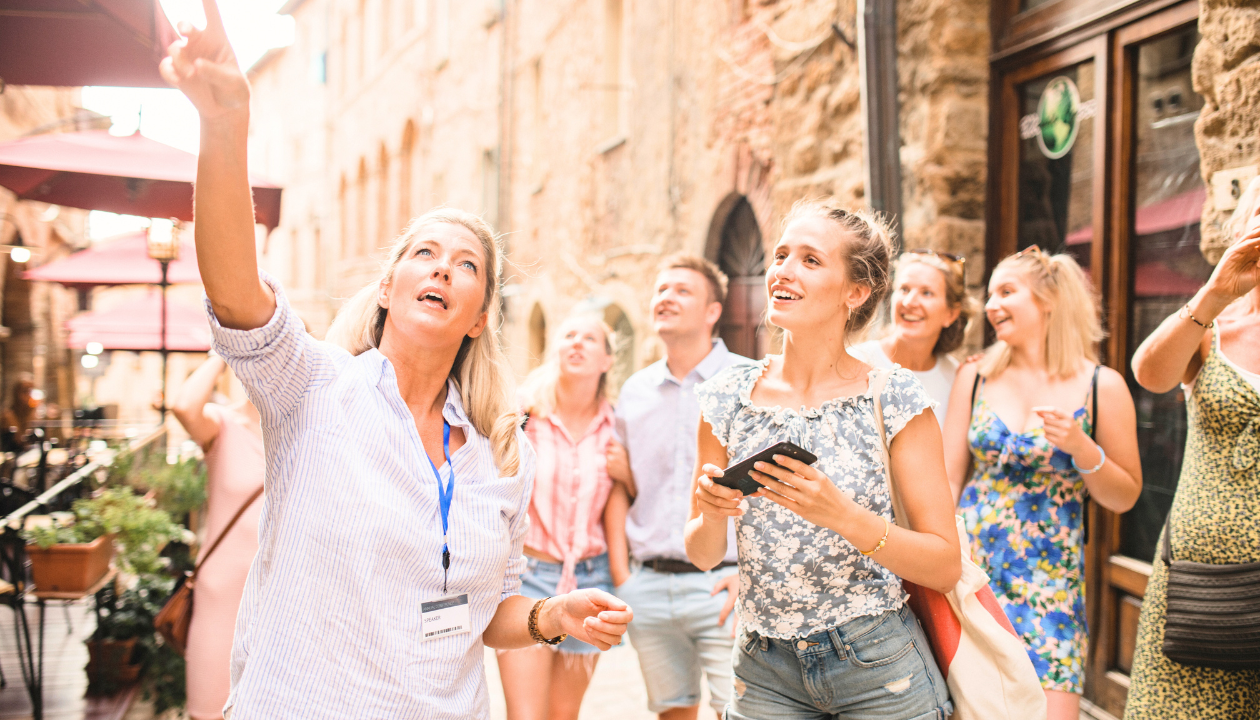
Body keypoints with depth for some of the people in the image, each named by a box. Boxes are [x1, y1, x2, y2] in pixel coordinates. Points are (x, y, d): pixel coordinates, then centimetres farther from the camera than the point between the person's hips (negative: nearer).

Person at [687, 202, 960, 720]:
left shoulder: (894, 399, -9)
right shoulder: (728, 397, -1)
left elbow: (945, 567, -10)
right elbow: (704, 555, 7)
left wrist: (843, 516, -25)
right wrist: (712, 512, -16)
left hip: (880, 670, -2)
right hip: (765, 672, 3)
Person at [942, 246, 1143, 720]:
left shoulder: (1101, 386, -1)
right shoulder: (974, 376, 5)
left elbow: (1124, 498, 4)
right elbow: (949, 479, 7)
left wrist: (1080, 447, -13)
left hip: (1049, 577, -2)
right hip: (971, 569, 2)